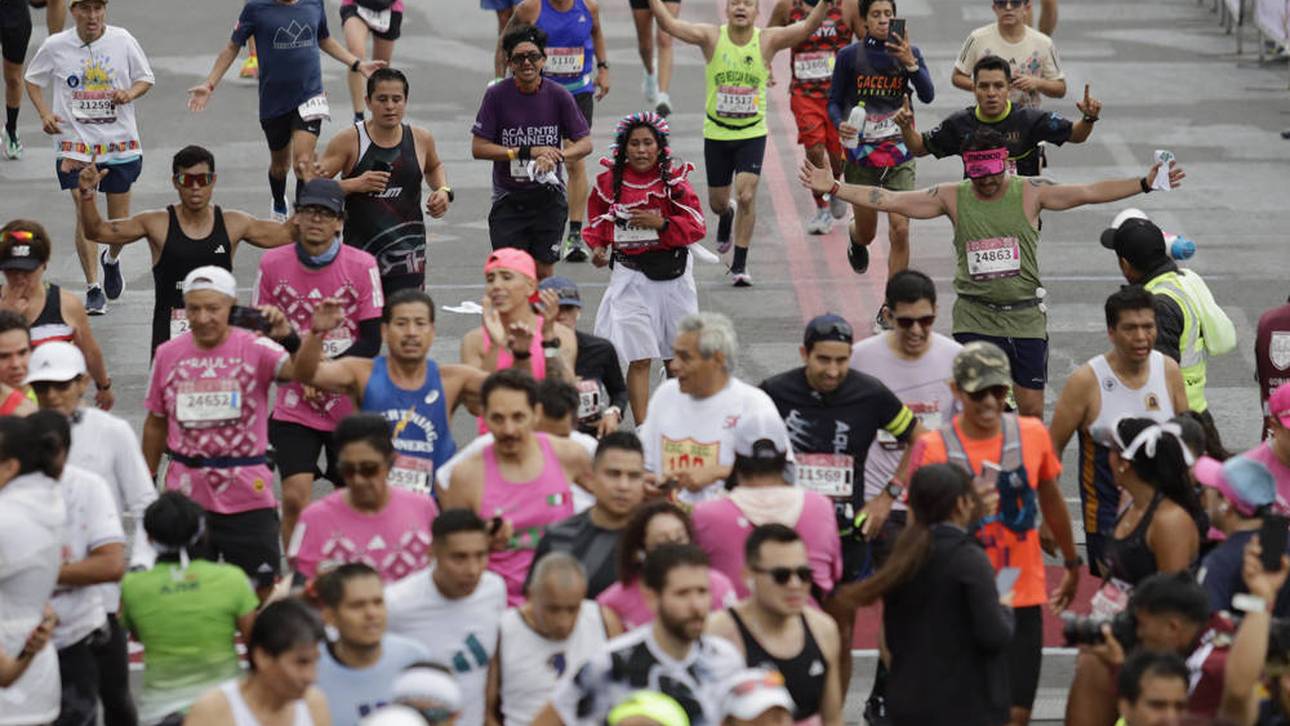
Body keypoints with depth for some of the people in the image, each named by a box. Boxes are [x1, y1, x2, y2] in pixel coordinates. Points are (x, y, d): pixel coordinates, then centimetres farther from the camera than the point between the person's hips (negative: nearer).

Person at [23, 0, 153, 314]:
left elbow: (145, 78, 8)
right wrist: (45, 113, -6)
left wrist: (129, 94, -14)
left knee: (120, 221, 8)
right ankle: (93, 289, -5)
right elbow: (33, 80, 11)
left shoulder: (122, 40, -3)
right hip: (74, 144, -1)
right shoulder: (55, 46, -4)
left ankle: (111, 259, 41)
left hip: (119, 142, 1)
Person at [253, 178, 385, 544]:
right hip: (294, 407, 0)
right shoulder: (272, 264, -2)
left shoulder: (362, 266, -6)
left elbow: (371, 339, -5)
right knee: (295, 498, -12)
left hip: (352, 406, 0)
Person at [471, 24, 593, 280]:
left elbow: (585, 143, -1)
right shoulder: (496, 95, -8)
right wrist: (528, 152, -19)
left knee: (543, 273, 5)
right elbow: (478, 148, -9)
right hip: (508, 199, -1)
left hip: (548, 195, 1)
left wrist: (556, 157, -23)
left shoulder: (558, 96, -4)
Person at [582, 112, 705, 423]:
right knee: (639, 359, -9)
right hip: (630, 277, -1)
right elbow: (597, 221, 16)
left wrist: (661, 223, -19)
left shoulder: (675, 180, -2)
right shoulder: (610, 182, 0)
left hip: (673, 276, 1)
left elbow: (696, 226, -5)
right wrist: (597, 246, -2)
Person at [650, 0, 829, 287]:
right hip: (716, 132, 1)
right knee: (717, 203, 13)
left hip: (752, 134, -1)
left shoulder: (768, 40, -9)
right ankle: (727, 216, 52)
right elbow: (668, 23, -18)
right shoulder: (712, 37, -9)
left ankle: (740, 264, -3)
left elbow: (808, 26, -19)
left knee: (746, 196, -14)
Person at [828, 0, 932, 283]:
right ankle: (855, 239, 52)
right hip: (860, 152, 0)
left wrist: (911, 64, -28)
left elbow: (928, 95, -13)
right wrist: (840, 124, -18)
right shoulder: (849, 56, -3)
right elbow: (834, 101, 3)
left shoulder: (909, 53, 0)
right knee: (866, 233, 13)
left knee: (900, 230, -12)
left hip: (899, 154, 0)